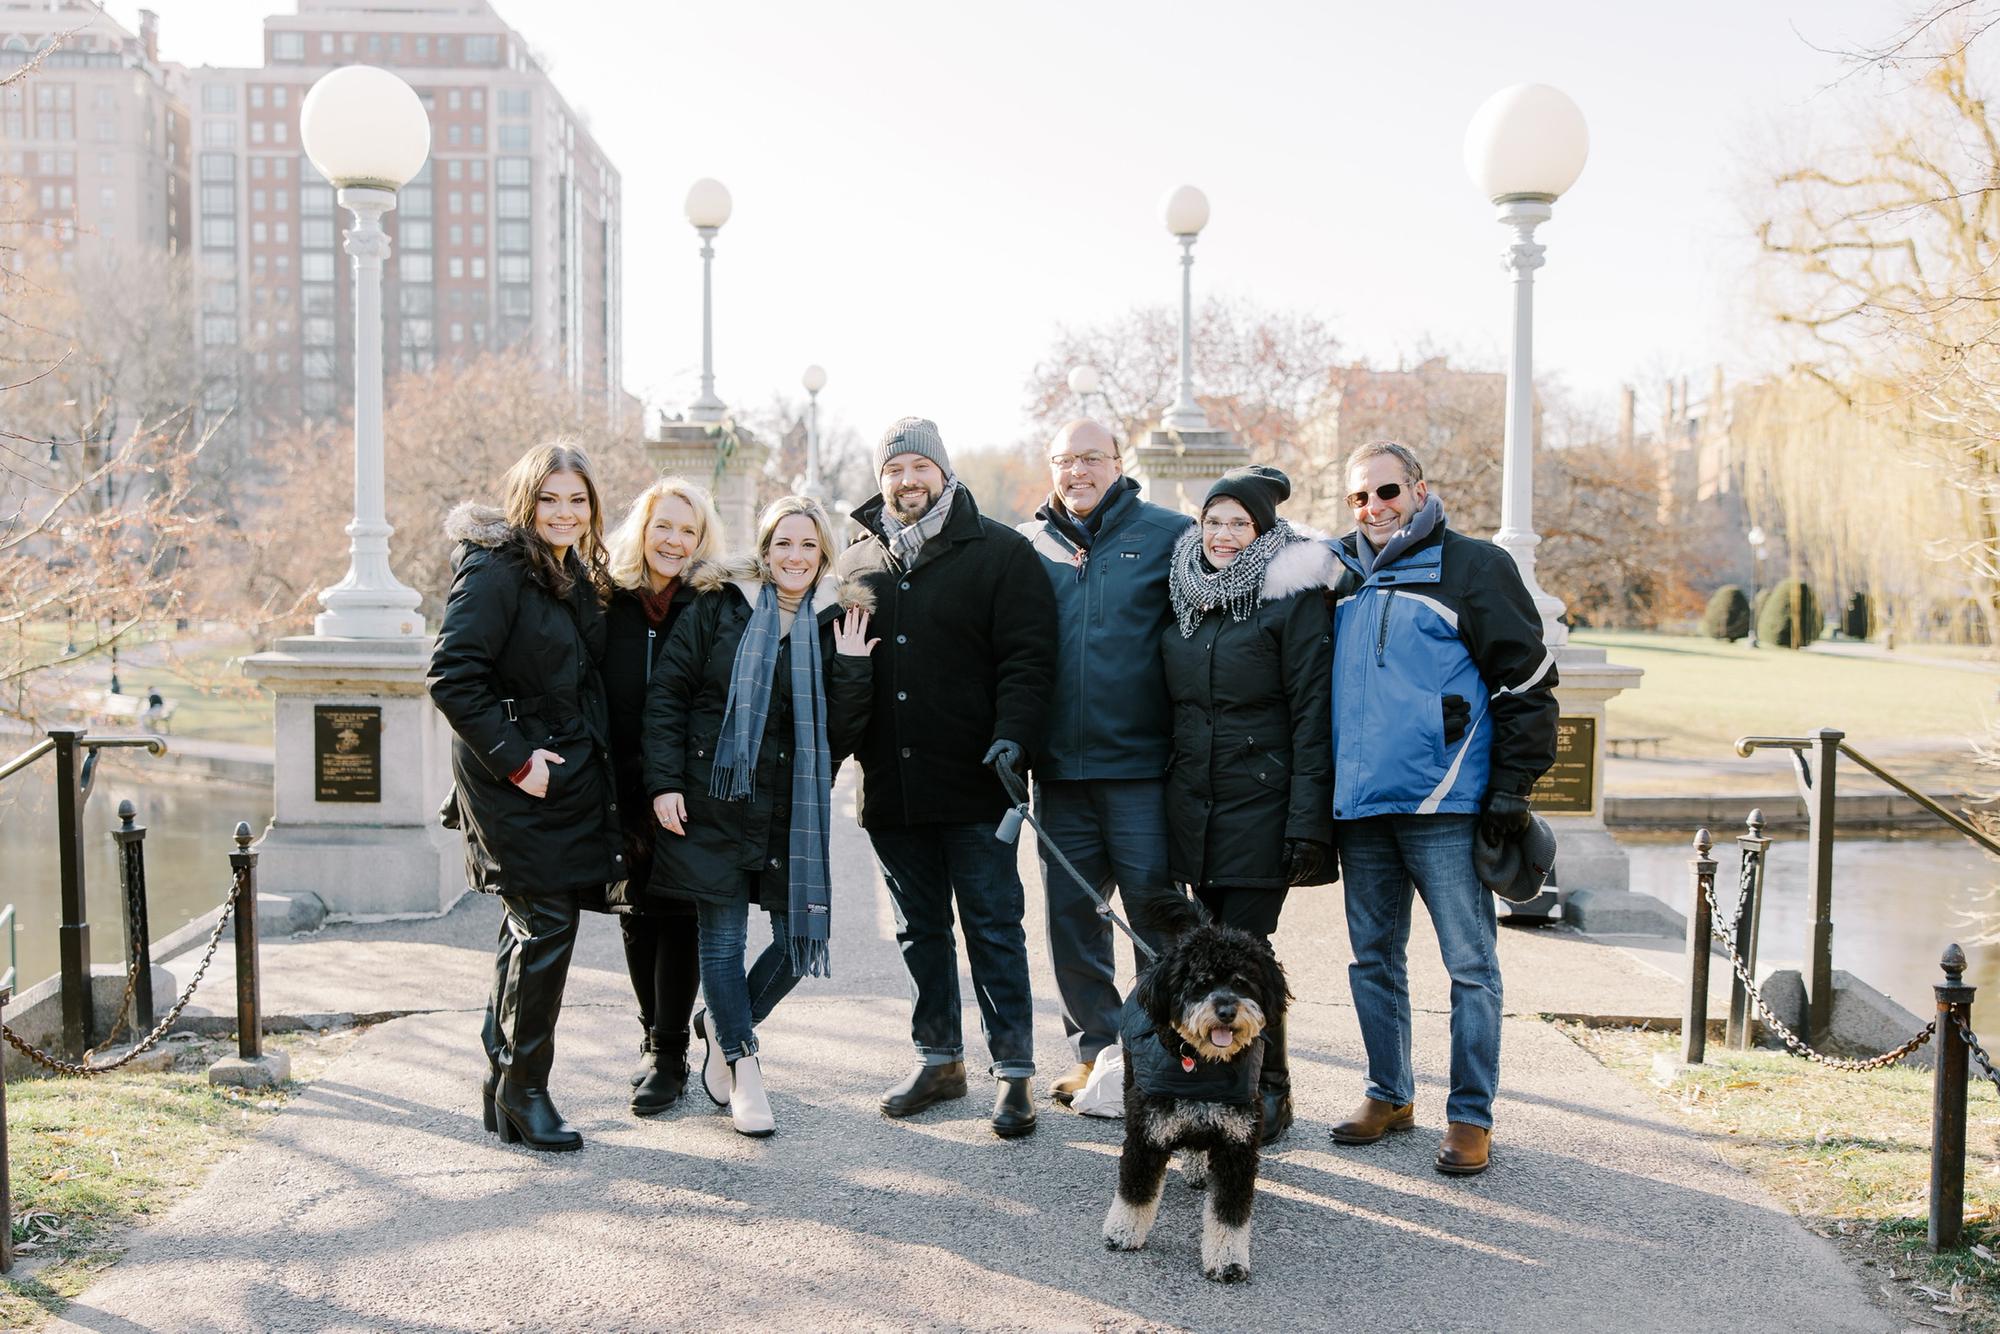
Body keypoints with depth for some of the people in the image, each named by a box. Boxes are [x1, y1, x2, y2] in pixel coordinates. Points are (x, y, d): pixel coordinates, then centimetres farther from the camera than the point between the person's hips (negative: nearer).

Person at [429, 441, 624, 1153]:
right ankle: (523, 1093, 5)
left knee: (529, 930, 14)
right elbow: (452, 676, -21)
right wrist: (514, 758, -20)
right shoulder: (495, 570, -14)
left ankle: (504, 1082, 26)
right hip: (518, 783, -8)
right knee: (547, 927, -8)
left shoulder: (576, 575, 13)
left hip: (572, 775, 9)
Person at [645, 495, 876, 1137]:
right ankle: (743, 1067, 19)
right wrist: (665, 782, -6)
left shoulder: (838, 623, 5)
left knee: (800, 939, 2)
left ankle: (724, 1025, 29)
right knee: (722, 938, 2)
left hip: (793, 807, 2)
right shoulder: (718, 607, 0)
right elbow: (666, 694, 0)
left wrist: (850, 669, -12)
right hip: (712, 800, -2)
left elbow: (841, 735, 2)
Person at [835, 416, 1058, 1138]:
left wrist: (1012, 735, -20)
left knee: (994, 929, 1)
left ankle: (1013, 1071, 10)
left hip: (974, 782, -4)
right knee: (920, 930, 14)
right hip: (890, 785, 5)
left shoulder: (999, 552, -2)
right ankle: (939, 1058, 27)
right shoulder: (856, 563, 12)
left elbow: (1029, 654, -7)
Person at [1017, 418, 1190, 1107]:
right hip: (1059, 772, 4)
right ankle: (1095, 1051, 23)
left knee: (1157, 914, 1)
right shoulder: (1026, 546, 11)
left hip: (1140, 766, -4)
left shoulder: (1169, 535, 1)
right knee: (1070, 917, 10)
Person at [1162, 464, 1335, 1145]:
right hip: (1194, 806, 6)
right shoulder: (1185, 597, 12)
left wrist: (1307, 823, -15)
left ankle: (1269, 1094, 12)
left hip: (1261, 804, -5)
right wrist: (1163, 796, 14)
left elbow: (1311, 715, -10)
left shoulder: (1294, 598, -6)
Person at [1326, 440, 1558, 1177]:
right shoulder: (1337, 570, 13)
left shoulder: (1473, 566, -1)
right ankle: (1389, 1095, 27)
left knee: (1470, 965, 0)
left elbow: (1527, 681, -3)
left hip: (1446, 807, -5)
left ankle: (1471, 1115, 10)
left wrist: (1512, 787, -9)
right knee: (1372, 960, 13)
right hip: (1358, 805, 5)